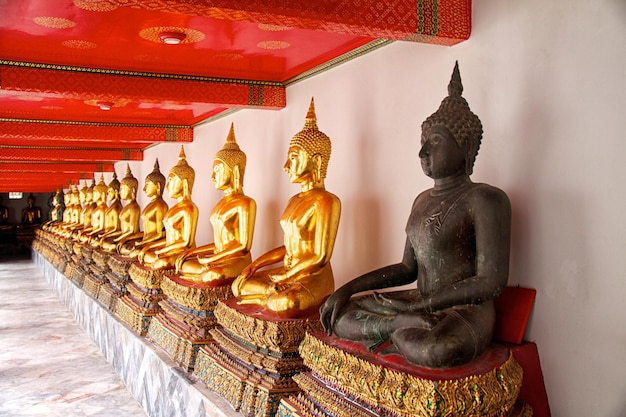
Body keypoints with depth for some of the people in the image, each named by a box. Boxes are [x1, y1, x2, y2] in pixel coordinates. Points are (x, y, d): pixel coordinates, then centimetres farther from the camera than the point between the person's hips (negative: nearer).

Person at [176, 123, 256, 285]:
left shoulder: (245, 203, -7)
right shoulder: (221, 203, 18)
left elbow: (244, 246, -12)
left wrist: (211, 259, -12)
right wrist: (193, 252, 8)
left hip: (238, 260, -9)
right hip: (218, 259, 9)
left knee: (212, 276, -34)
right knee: (182, 263, -8)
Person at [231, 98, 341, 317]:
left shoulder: (325, 201, -13)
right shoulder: (294, 200, 14)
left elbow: (320, 257, -16)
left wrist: (284, 277, -13)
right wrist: (256, 264, 7)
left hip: (314, 279, -8)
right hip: (287, 272, 9)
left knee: (284, 304, -34)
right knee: (240, 284, -2)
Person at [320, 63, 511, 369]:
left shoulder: (484, 200, -10)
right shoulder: (423, 201, 17)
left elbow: (491, 281, -17)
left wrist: (417, 304, -19)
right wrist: (348, 289, 7)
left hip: (466, 312, -8)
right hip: (421, 305, 8)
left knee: (437, 350, -42)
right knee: (334, 313, -2)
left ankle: (401, 336, -12)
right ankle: (415, 326, -12)